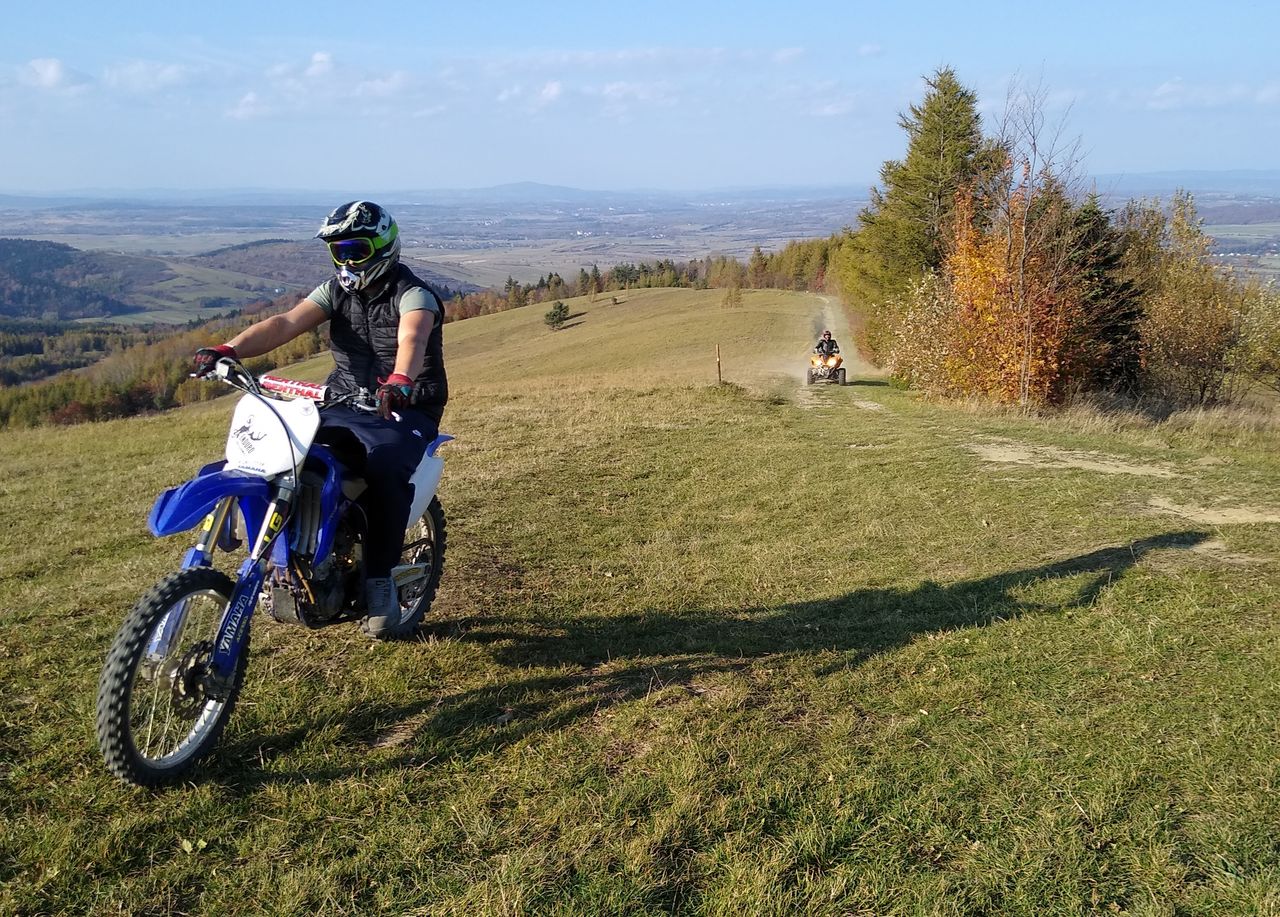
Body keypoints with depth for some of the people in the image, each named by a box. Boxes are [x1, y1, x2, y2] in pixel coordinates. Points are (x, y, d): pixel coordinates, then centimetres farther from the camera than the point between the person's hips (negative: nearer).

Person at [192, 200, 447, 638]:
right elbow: (287, 323, -7)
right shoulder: (337, 290, 9)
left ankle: (379, 580, -22)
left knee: (384, 464, -37)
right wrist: (228, 349, -25)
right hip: (345, 406, 6)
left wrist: (399, 381, -56)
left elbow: (412, 339, -33)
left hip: (405, 409, -6)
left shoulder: (413, 294, -10)